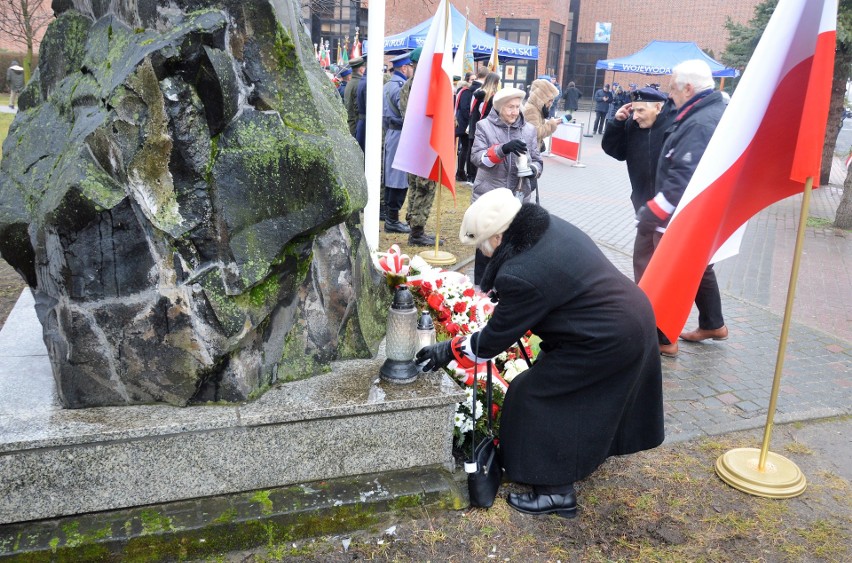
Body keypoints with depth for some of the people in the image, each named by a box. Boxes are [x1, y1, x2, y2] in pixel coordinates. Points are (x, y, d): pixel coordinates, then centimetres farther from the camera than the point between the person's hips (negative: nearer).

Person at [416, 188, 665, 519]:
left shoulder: (521, 276, -27)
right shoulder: (551, 227, -1)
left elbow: (495, 339, -15)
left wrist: (448, 351, -3)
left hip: (607, 343, -9)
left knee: (536, 398, 3)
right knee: (591, 398, 28)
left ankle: (556, 492, 12)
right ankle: (593, 449, 51)